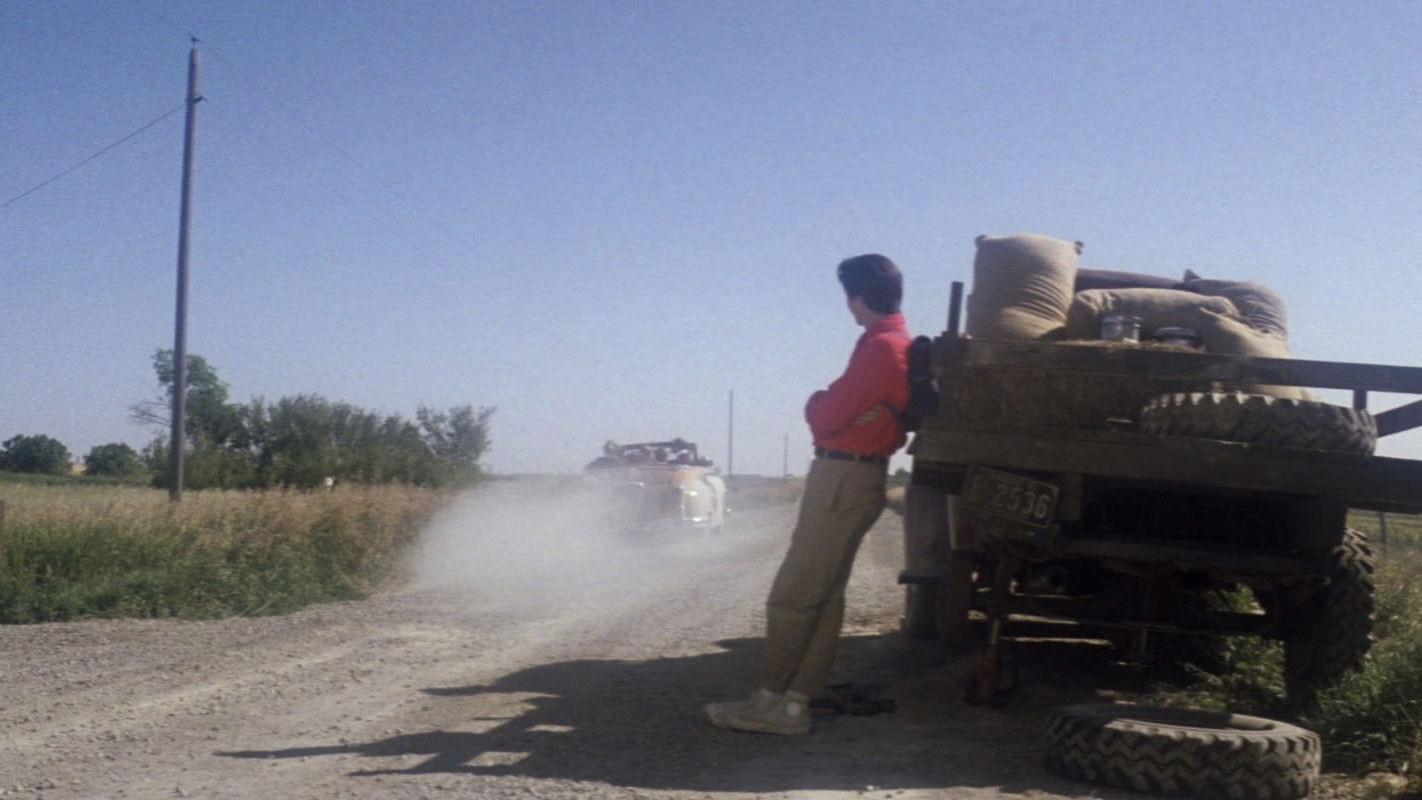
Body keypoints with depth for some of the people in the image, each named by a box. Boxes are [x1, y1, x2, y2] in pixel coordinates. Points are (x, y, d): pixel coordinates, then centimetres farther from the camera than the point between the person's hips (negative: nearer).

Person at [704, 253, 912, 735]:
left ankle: (772, 703, -4)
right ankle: (794, 701, 10)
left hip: (843, 478, -10)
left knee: (793, 594, -7)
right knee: (824, 594, 8)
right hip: (852, 477, 10)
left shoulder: (881, 348, -17)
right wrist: (829, 405, -1)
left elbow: (826, 417, -17)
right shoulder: (900, 344, 15)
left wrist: (817, 403, 4)